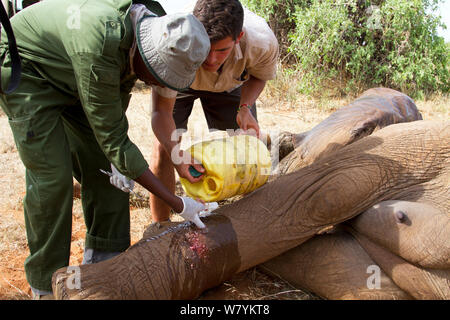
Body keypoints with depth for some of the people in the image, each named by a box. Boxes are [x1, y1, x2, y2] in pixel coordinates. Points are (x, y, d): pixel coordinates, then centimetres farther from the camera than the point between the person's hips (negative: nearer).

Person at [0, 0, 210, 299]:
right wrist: (178, 204, -33)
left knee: (103, 165, 1)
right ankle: (47, 285, 3)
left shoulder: (154, 25, -17)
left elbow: (120, 92, -1)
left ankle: (104, 260, 16)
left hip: (67, 77, 7)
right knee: (52, 175, -15)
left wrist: (117, 155, -7)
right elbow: (112, 136, -35)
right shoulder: (98, 48, -41)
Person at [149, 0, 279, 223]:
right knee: (163, 148, -16)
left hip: (229, 83, 2)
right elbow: (161, 111, -35)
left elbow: (259, 76, -11)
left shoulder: (263, 43, -37)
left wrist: (245, 107, -29)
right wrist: (175, 151, -52)